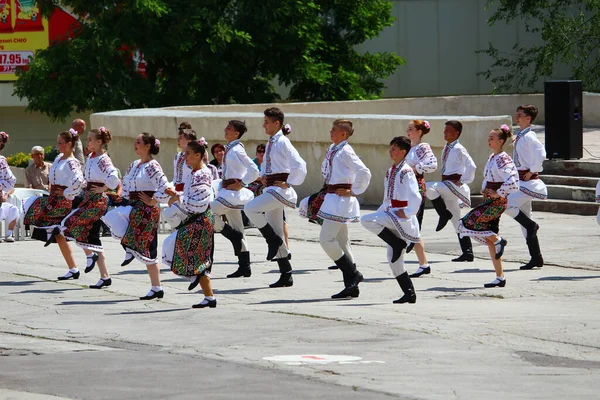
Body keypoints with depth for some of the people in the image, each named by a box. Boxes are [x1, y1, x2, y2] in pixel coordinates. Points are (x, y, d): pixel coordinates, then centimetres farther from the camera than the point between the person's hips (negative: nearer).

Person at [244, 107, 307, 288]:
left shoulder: (282, 142, -11)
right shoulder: (270, 143, 15)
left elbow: (299, 165, -21)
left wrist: (289, 183, -16)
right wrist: (264, 177, 17)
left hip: (280, 188, -9)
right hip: (270, 188, 9)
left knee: (250, 209, -26)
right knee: (276, 233, 8)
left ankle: (273, 240, -9)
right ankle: (286, 276, 12)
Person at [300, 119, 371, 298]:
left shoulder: (346, 151, -15)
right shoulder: (332, 149, 11)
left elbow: (364, 173, -22)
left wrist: (353, 191, -16)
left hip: (341, 199, -10)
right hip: (332, 198, 10)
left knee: (326, 238, -12)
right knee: (341, 241, 11)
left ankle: (352, 274, -4)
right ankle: (351, 286, 14)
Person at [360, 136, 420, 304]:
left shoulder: (406, 172, -12)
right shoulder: (391, 172, 16)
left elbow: (415, 197, -21)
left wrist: (406, 213, -18)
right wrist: (379, 212, 14)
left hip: (401, 216, -9)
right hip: (392, 215, 9)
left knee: (366, 220, -25)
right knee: (394, 260, 7)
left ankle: (398, 243, -12)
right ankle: (409, 293, 11)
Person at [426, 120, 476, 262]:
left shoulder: (458, 149, -12)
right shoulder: (446, 149, 14)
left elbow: (471, 166, -21)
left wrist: (462, 181, -16)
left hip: (454, 185, -9)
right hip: (447, 186, 9)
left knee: (428, 187, -27)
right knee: (456, 220, 9)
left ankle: (444, 215, -10)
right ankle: (467, 252, 12)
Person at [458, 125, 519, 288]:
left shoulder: (503, 159, -13)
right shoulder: (492, 158, 14)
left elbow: (512, 180, -25)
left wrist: (498, 193, -18)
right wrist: (484, 190, 14)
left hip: (497, 202, -9)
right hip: (488, 201, 9)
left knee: (467, 223, -17)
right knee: (490, 240, 7)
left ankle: (498, 240, -1)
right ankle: (500, 277, 10)